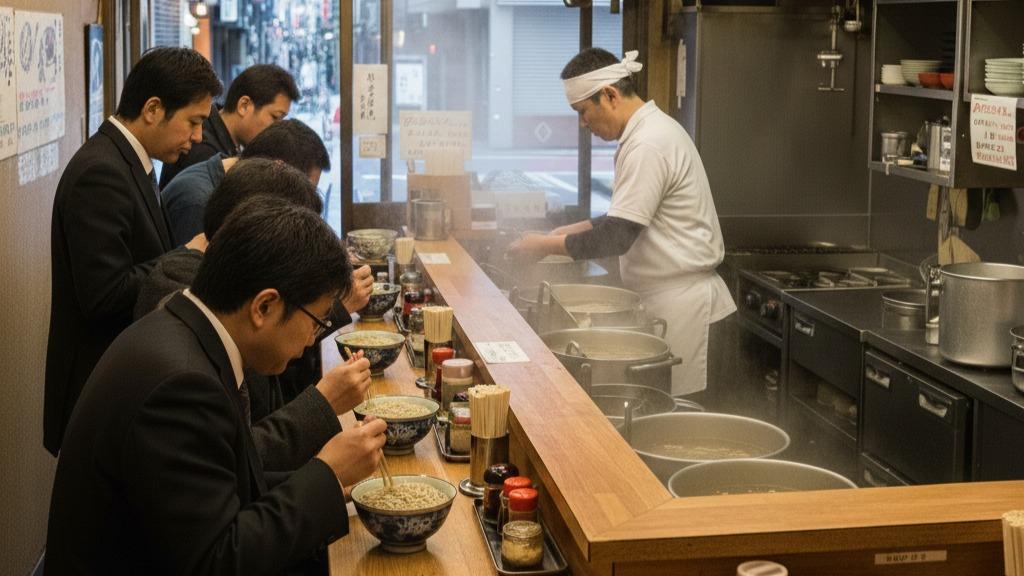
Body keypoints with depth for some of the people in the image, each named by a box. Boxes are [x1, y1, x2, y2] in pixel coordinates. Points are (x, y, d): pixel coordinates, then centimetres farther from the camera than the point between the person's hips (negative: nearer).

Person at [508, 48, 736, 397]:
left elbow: (618, 236, -23)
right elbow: (627, 217, 23)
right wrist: (578, 230, 12)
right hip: (670, 299, 10)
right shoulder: (651, 130, 12)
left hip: (681, 304, -10)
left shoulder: (648, 146, -21)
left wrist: (548, 245, -13)